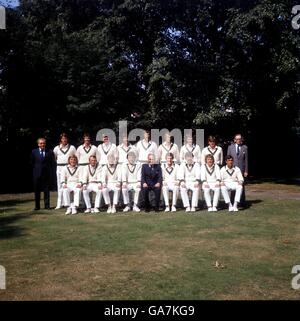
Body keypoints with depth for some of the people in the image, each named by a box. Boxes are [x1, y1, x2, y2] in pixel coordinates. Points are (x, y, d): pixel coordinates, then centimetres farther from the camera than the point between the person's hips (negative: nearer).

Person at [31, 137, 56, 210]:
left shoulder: (50, 152, 4)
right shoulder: (34, 152, 7)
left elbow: (53, 164, 3)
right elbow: (32, 163, 7)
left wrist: (52, 174, -3)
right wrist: (33, 172, 0)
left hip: (47, 174, -1)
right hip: (37, 174, 1)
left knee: (47, 190, 4)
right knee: (37, 191, 6)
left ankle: (47, 205, 11)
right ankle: (37, 206, 13)